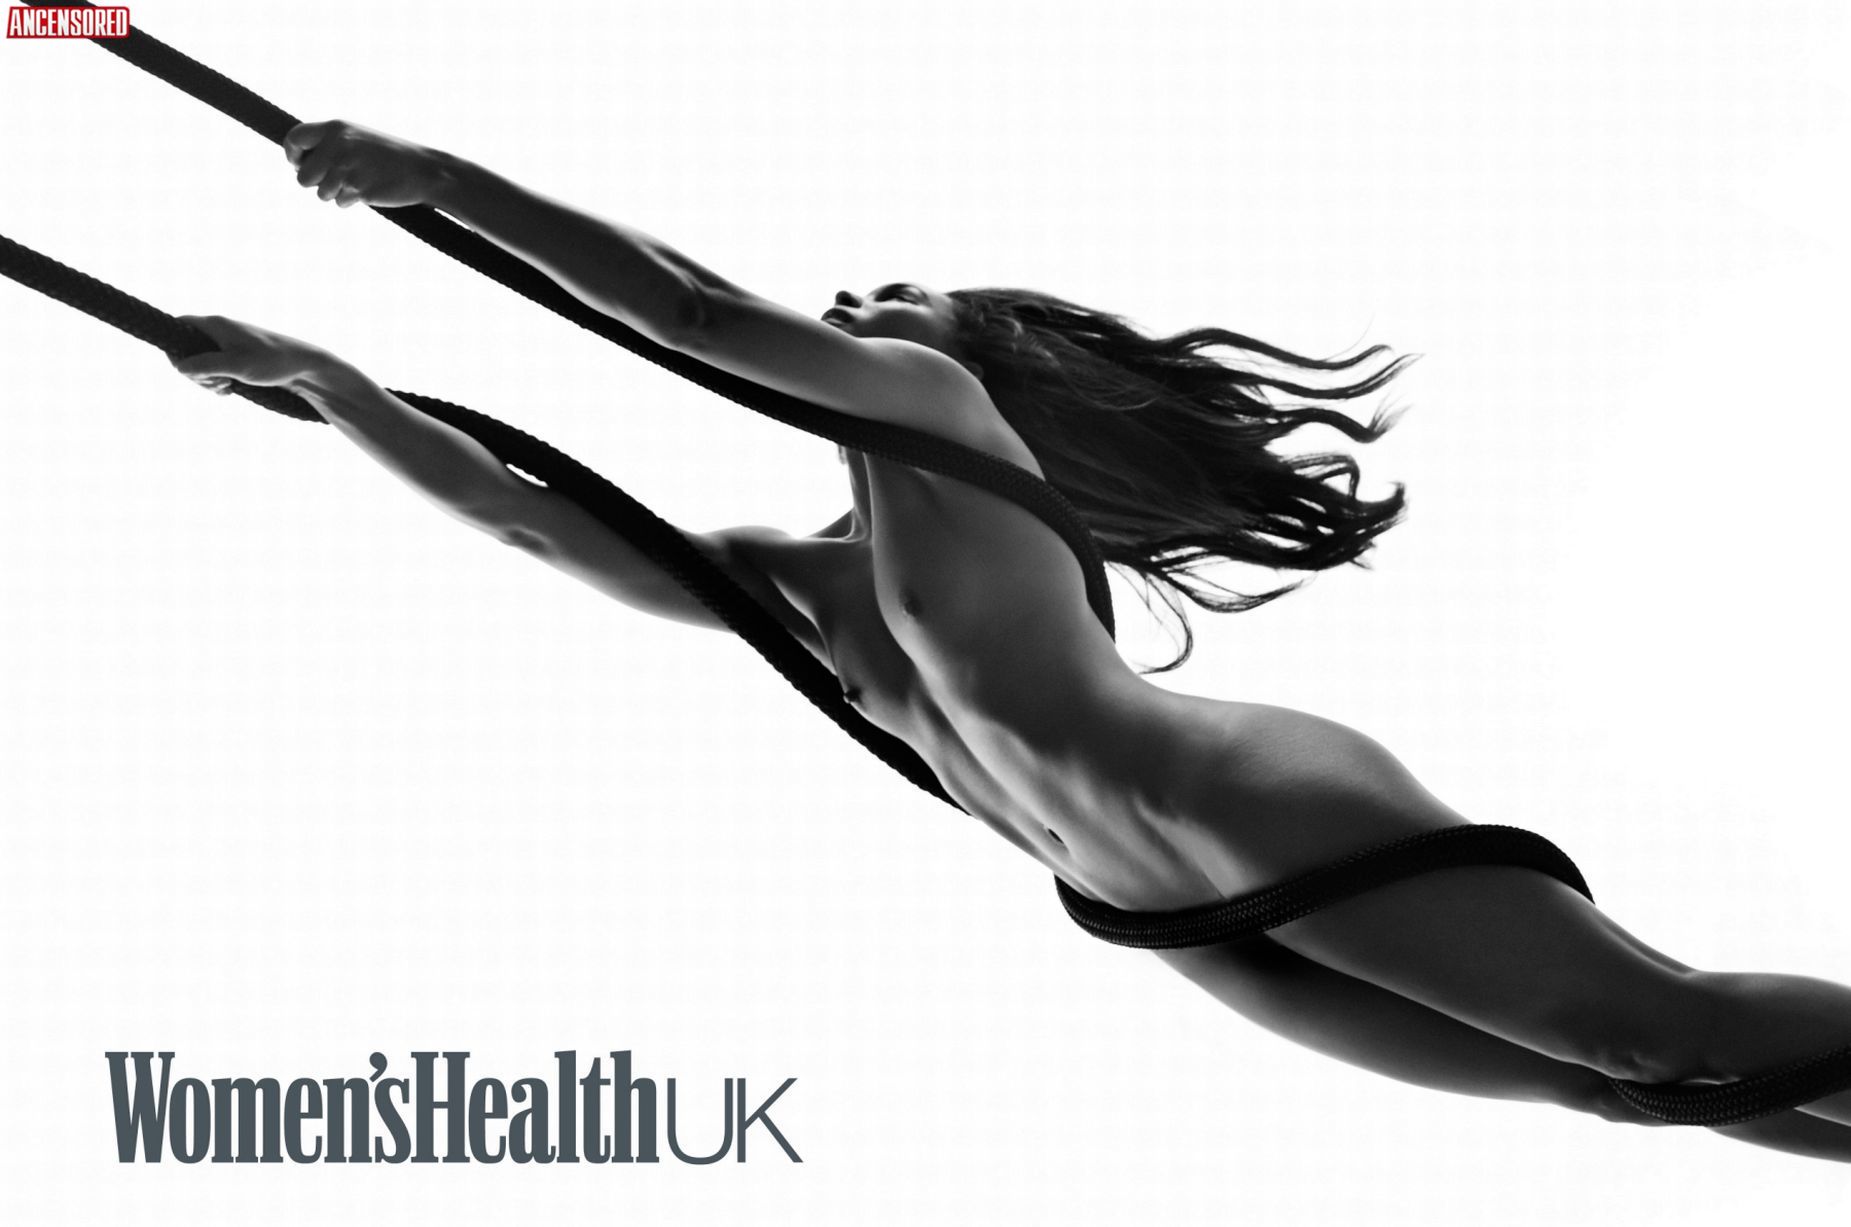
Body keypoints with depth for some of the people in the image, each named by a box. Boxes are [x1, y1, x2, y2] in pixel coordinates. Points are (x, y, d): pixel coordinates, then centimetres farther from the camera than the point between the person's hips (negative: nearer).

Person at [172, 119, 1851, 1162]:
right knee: (1615, 1074, 7)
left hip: (1258, 820, -8)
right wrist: (313, 372, 20)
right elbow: (524, 511, 21)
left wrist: (438, 176, -14)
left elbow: (698, 310, -15)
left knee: (1666, 1026, -7)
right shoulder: (776, 588, 19)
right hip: (1177, 908, 8)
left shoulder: (928, 405, -2)